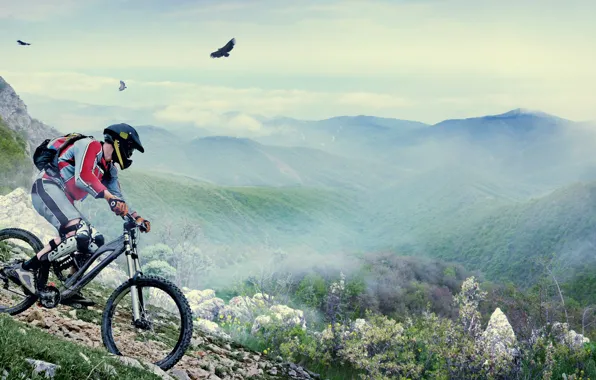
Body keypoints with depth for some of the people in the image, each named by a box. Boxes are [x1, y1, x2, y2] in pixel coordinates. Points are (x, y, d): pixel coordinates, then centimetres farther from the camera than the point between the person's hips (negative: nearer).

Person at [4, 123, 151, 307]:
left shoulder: (110, 169, 18)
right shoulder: (90, 145, -8)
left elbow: (118, 200, 19)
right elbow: (82, 176, -25)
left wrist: (137, 217, 3)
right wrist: (109, 197, -36)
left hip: (63, 199, 10)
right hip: (47, 188, -10)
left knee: (94, 241, 3)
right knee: (79, 233, -29)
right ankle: (25, 268, -25)